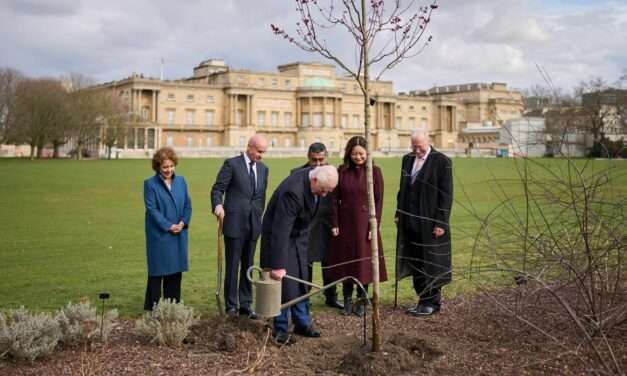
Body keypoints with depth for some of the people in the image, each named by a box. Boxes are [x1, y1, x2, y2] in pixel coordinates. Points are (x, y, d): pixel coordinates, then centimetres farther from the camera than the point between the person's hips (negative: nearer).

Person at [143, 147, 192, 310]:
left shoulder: (180, 181, 8)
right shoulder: (150, 184, -6)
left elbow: (187, 204, 8)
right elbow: (152, 209, -11)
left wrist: (183, 222, -7)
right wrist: (169, 226, -15)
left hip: (179, 235, 5)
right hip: (159, 235, -4)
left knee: (176, 271, 10)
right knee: (157, 272, 2)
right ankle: (152, 308, 11)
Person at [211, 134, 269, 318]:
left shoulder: (263, 168, 12)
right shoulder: (232, 164, -5)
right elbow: (218, 188, -9)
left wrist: (258, 216, 15)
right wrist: (218, 205, -26)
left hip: (253, 225, 5)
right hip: (234, 223, -5)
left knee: (248, 266, 10)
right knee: (232, 266, 1)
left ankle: (246, 304, 17)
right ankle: (231, 305, 10)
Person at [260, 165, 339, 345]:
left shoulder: (315, 177, -10)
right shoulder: (293, 191, -36)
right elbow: (280, 230, -36)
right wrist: (278, 265, -36)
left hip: (299, 236, 8)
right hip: (280, 236, -8)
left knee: (301, 281, 12)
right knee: (284, 282, -5)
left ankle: (302, 323, 23)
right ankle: (280, 329, 8)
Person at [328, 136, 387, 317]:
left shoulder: (374, 171, -4)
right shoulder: (342, 171, 1)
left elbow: (379, 200, -5)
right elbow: (335, 199, 2)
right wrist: (334, 224, -4)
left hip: (364, 222, -2)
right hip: (345, 222, 2)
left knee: (364, 260, 4)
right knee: (346, 260, 8)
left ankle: (362, 301, 16)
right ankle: (347, 299, 20)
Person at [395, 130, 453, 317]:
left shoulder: (441, 161, -8)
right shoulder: (408, 159, 10)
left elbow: (446, 194, -10)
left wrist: (440, 223, -13)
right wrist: (399, 214, 12)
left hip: (430, 223, -6)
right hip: (410, 221, 6)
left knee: (430, 264, 3)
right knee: (415, 263, 11)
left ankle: (432, 303, 15)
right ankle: (423, 299, 22)